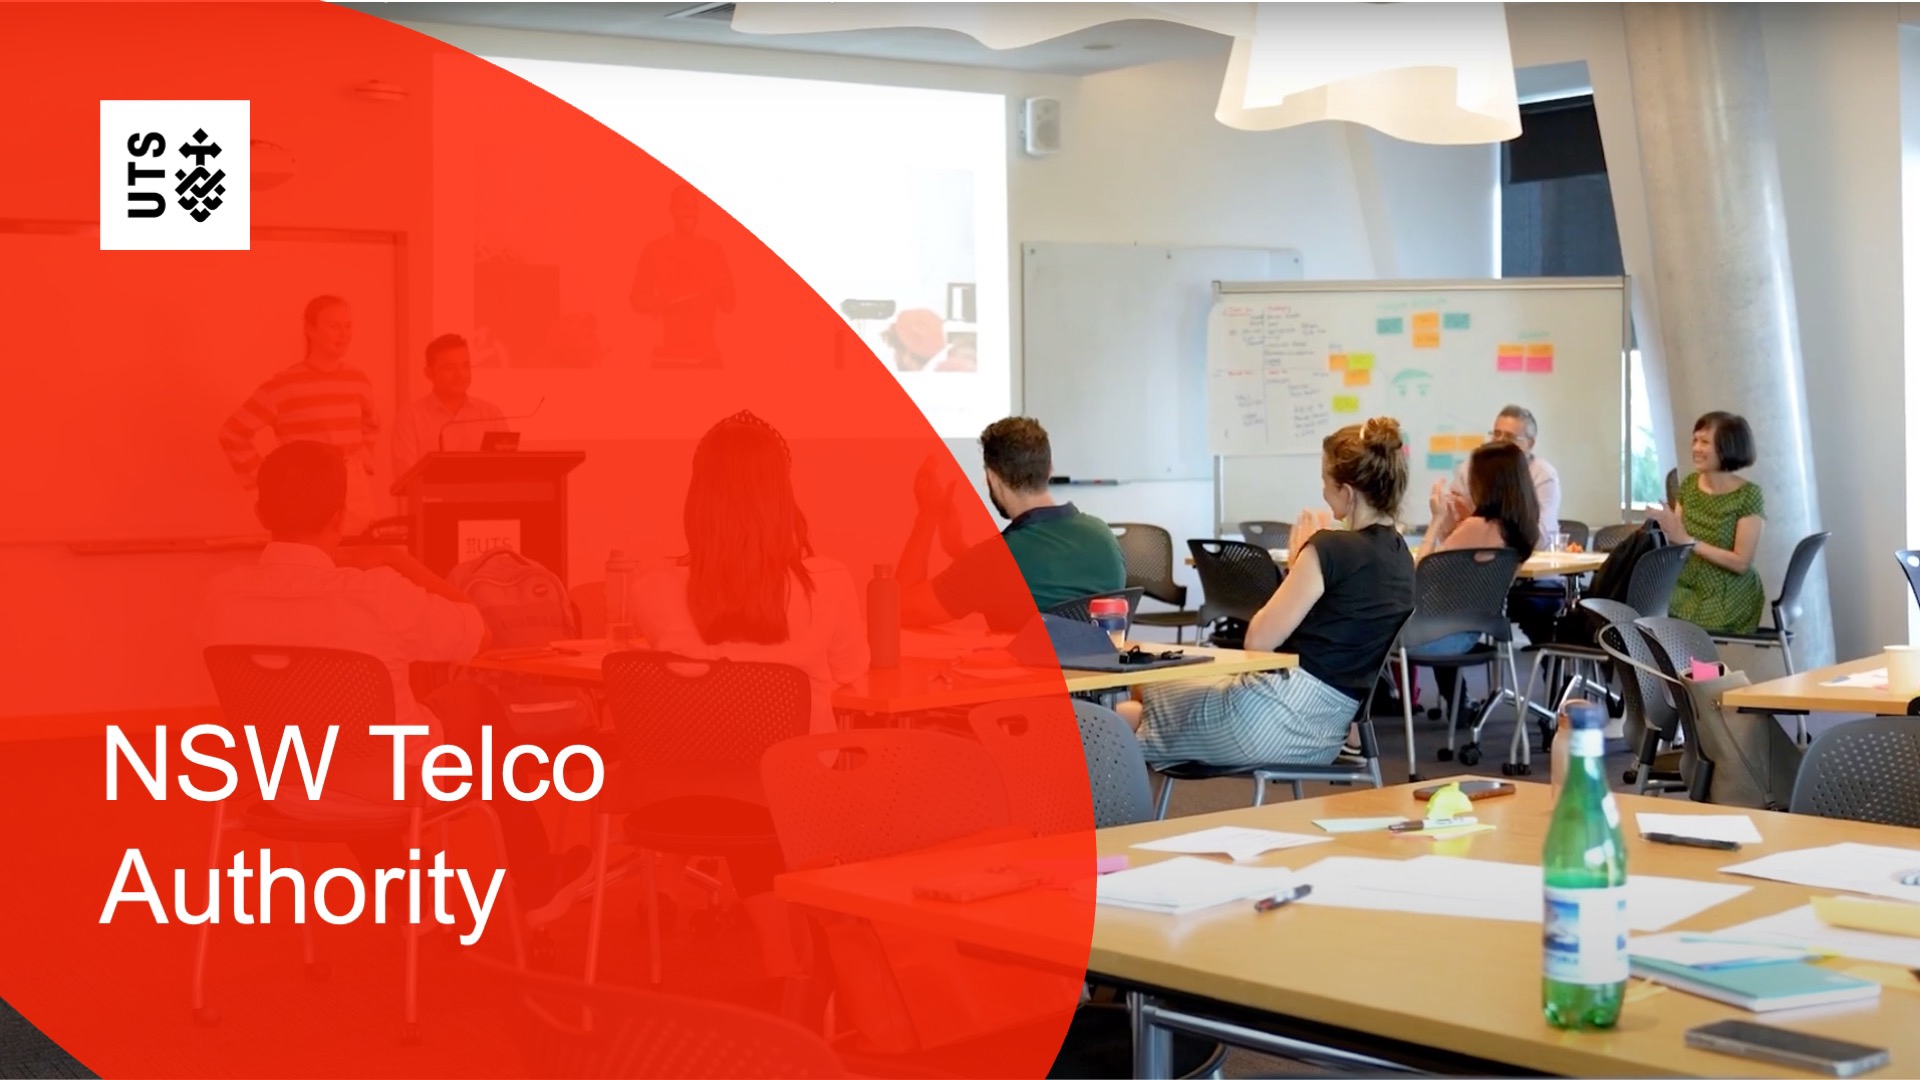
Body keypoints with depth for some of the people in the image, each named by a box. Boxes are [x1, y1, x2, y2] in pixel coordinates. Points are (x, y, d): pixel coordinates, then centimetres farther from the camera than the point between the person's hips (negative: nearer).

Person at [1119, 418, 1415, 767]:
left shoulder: (1331, 549, -18)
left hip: (1272, 717, -9)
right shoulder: (1401, 556, 7)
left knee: (1127, 717, 15)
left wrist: (1296, 562, -1)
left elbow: (1258, 640, -13)